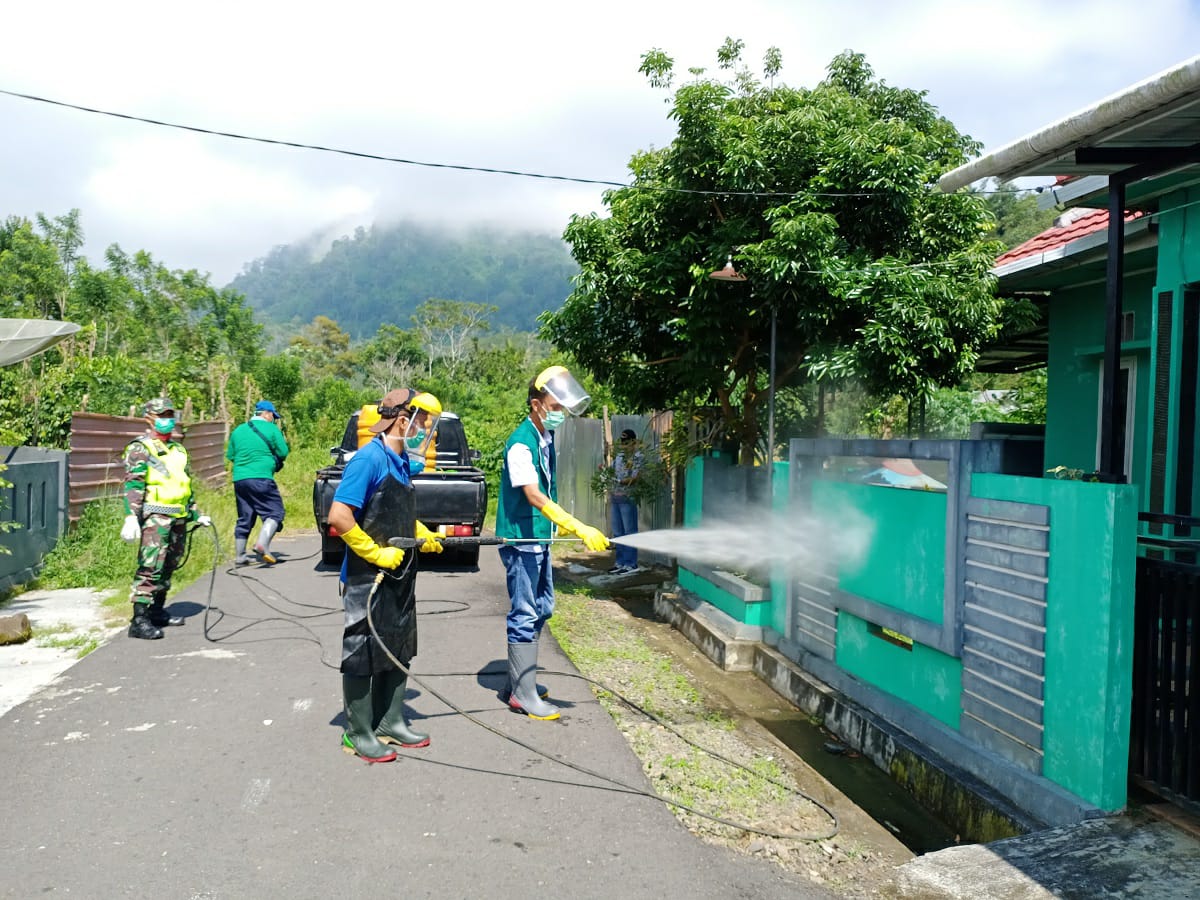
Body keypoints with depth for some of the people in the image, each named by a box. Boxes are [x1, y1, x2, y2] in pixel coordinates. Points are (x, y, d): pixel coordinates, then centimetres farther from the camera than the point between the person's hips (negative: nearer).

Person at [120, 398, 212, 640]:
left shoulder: (178, 449, 21)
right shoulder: (140, 448, -3)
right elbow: (133, 484, -14)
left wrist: (196, 514, 28)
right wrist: (131, 517, -24)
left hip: (179, 519, 8)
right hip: (154, 517, -8)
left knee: (168, 567, 14)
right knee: (151, 568, -13)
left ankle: (157, 611, 25)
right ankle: (139, 620, -12)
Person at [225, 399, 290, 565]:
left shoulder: (238, 430, 17)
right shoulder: (271, 429, 0)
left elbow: (230, 455, 20)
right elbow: (283, 453, -2)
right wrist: (284, 442, 18)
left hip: (239, 479, 6)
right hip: (261, 478, -6)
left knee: (244, 518, 13)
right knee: (274, 512, -2)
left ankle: (239, 556, 14)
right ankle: (262, 543, -22)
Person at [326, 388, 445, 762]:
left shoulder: (401, 462, 10)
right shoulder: (369, 459, -18)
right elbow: (339, 516, -24)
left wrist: (423, 535, 8)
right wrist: (377, 553, -20)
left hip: (399, 576, 9)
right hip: (369, 578, -9)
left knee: (399, 650, 17)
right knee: (363, 654, 3)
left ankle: (391, 723, 31)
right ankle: (358, 734, 16)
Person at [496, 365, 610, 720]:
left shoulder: (547, 436, 9)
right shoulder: (521, 443, -19)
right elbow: (533, 495, -30)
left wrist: (567, 525, 22)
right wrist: (579, 528, -37)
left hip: (540, 538, 10)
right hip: (521, 540, -10)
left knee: (541, 609, 16)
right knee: (525, 614, -4)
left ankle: (518, 682, 28)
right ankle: (523, 694, 6)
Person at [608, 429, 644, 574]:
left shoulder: (638, 457, -7)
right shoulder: (619, 455, 13)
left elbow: (635, 478, -15)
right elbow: (612, 471, 22)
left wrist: (619, 481, -20)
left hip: (628, 499, -7)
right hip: (616, 498, 7)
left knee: (630, 532, -1)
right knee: (617, 532, 11)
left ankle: (631, 564, 5)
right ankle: (621, 562, 20)